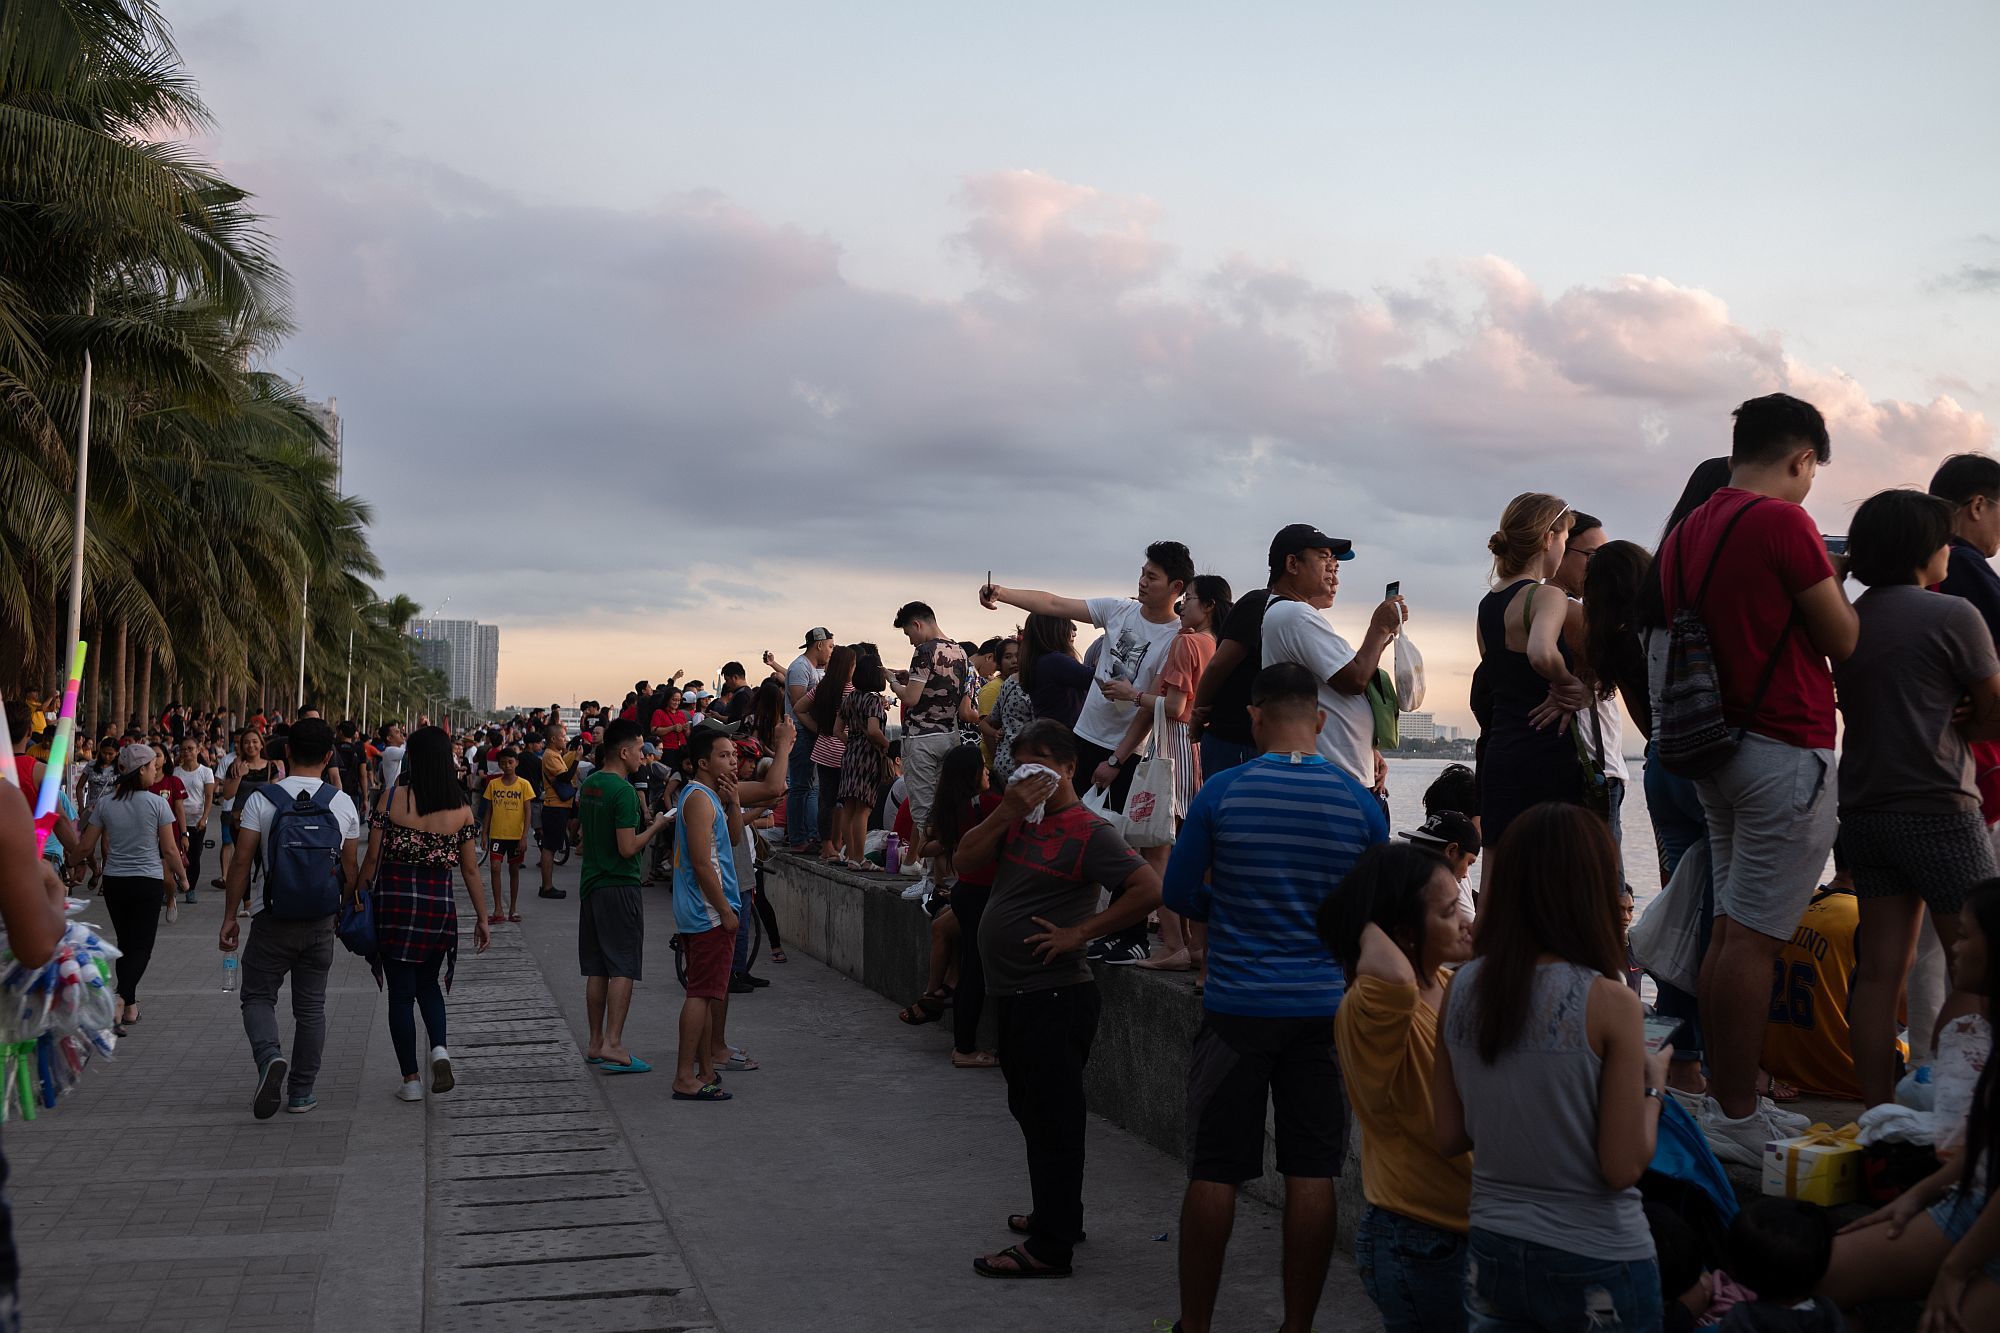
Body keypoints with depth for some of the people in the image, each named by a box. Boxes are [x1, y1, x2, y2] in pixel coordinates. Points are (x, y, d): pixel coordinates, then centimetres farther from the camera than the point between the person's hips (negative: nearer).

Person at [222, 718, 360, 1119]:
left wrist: (230, 917, 1)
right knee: (311, 1006, 11)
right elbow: (350, 869, 5)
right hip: (321, 921, 2)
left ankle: (270, 1056, -17)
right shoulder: (343, 804, 0)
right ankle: (301, 1092, 15)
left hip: (273, 920, -2)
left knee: (258, 997, 10)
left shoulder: (261, 799, -7)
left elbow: (241, 863, -7)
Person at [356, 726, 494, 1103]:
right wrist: (482, 919, 10)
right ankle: (439, 1048, -2)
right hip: (440, 904, 2)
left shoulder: (392, 800, -6)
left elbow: (372, 860, -4)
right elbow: (470, 870, 3)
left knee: (401, 991, 7)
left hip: (394, 902, -2)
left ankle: (411, 1079, 10)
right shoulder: (461, 809, -1)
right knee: (428, 983, 21)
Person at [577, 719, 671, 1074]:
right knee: (623, 969, -5)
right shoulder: (623, 791, -17)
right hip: (620, 886, -8)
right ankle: (612, 1045, -9)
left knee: (596, 969, 12)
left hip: (591, 885, 8)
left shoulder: (587, 785, 10)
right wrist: (655, 827, -6)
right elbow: (628, 848, -21)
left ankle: (596, 1044, 17)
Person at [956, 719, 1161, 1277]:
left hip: (1053, 996, -9)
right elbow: (964, 861, 3)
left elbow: (1148, 889, -22)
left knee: (1053, 1117, -3)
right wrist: (1006, 813, -9)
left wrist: (1081, 932, -20)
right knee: (1031, 1110, 20)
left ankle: (1050, 1247, 2)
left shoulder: (1087, 831, -14)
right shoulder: (1020, 821, 11)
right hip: (1014, 995, 9)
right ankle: (1057, 1214, 35)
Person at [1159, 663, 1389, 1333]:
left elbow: (1181, 894, 0)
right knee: (1312, 1174, 8)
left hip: (1237, 1007, -1)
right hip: (1324, 1007, 2)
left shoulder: (1221, 792, -8)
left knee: (1214, 1174, 7)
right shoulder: (1361, 801, -3)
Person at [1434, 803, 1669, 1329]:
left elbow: (1449, 1138, 3)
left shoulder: (1462, 990, -3)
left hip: (1491, 1253, 4)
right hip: (1595, 1264, -4)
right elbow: (1623, 1168, -13)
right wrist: (1652, 1084, 1)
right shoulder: (1609, 1003, -17)